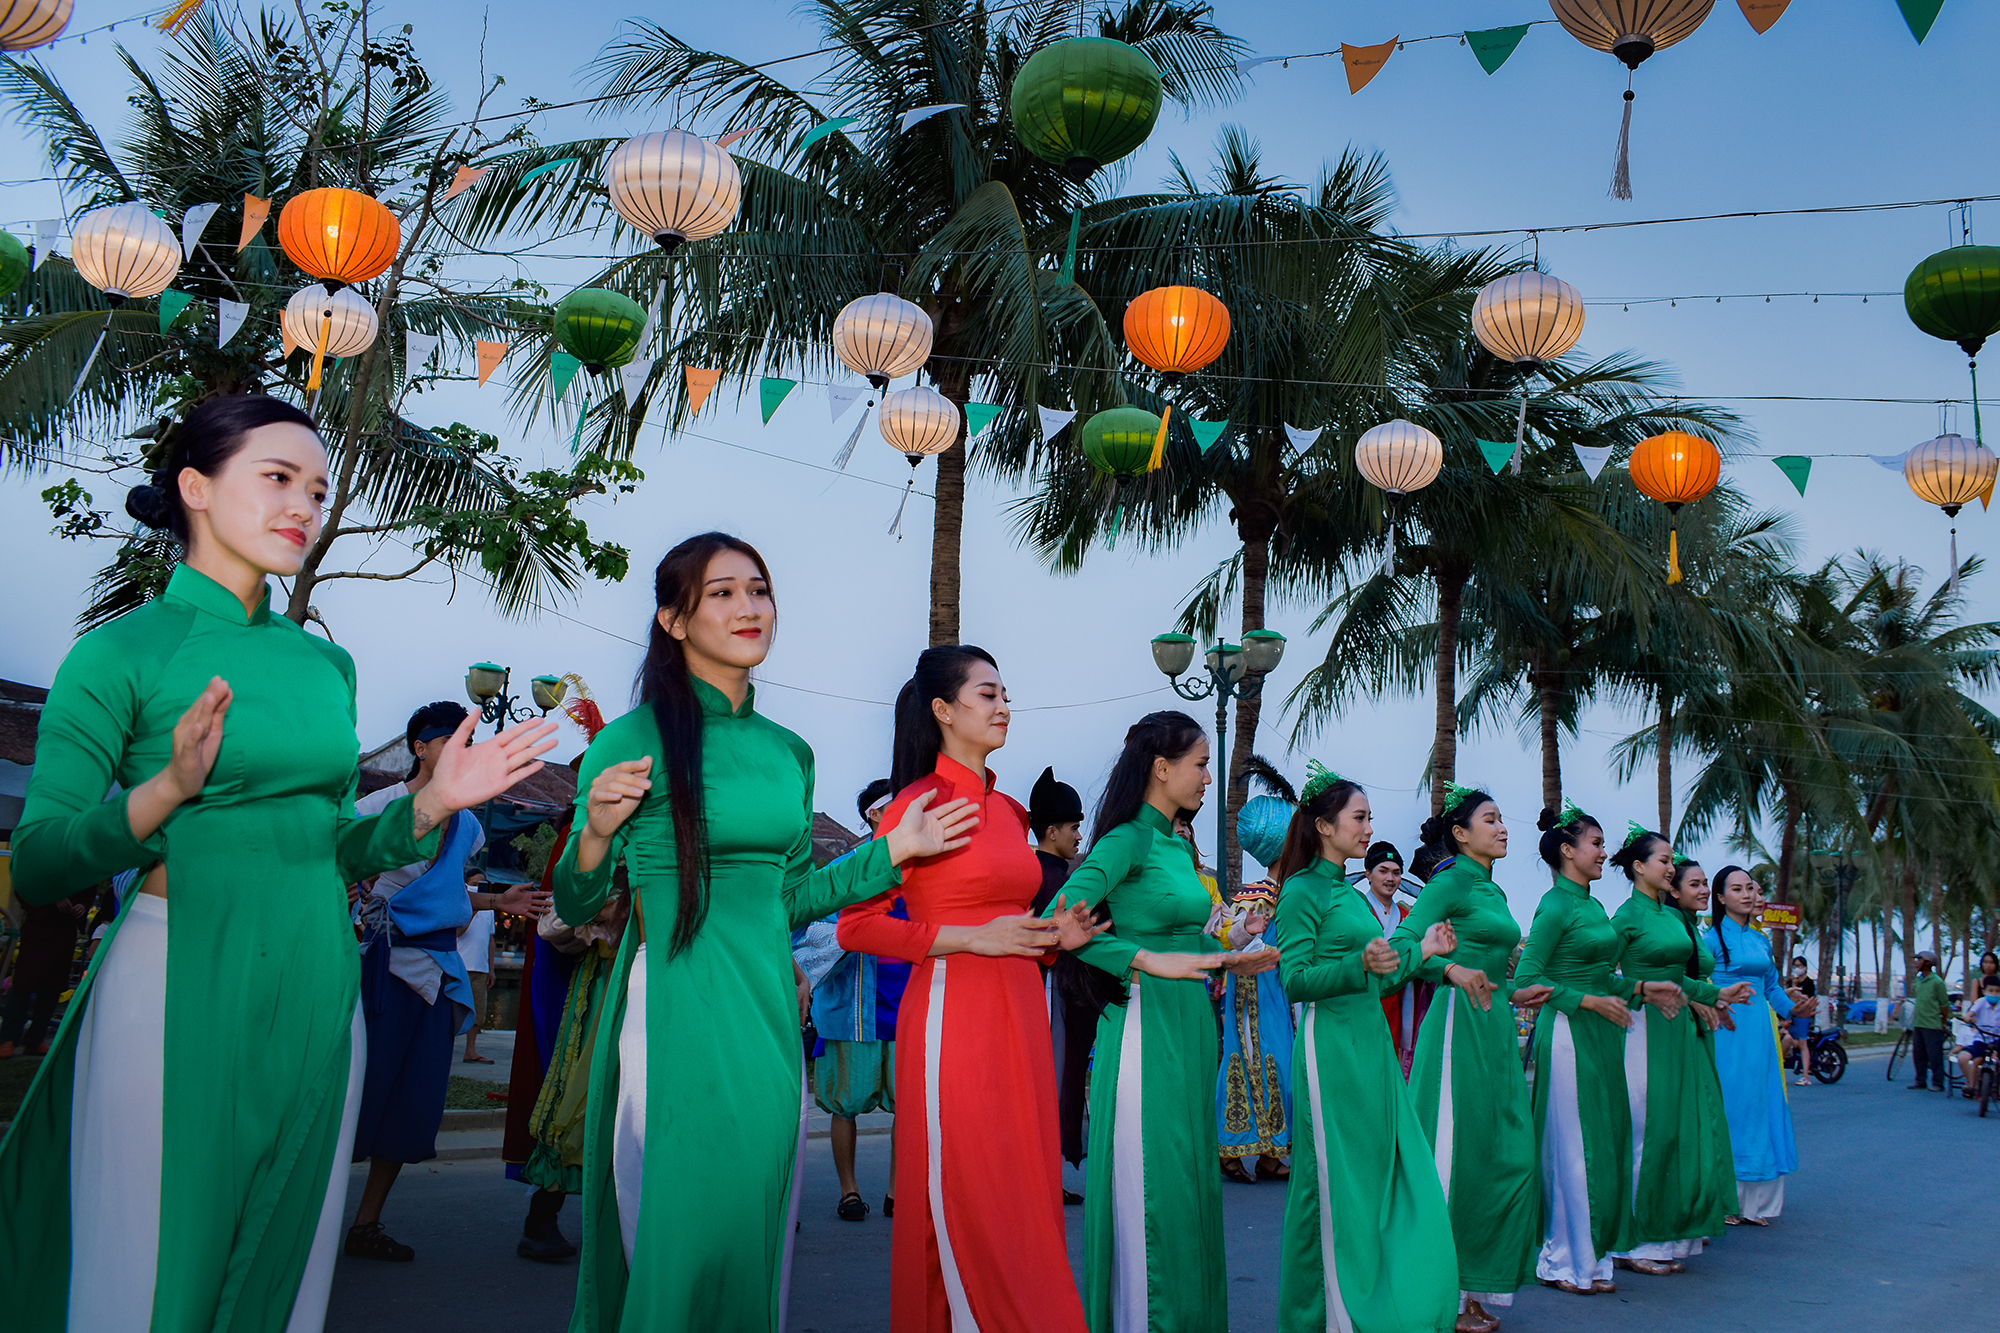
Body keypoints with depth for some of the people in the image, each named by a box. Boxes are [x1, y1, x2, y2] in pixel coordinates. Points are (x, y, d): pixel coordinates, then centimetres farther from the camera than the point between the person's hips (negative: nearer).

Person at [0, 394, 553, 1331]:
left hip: (317, 995, 5)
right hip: (179, 987, -5)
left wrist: (432, 804, 1)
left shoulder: (326, 665, 11)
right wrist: (167, 792, -24)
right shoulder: (123, 651, -5)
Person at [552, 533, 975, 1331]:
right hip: (672, 1004, -5)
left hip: (765, 1001, 5)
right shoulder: (633, 739, -6)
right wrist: (596, 834, -22)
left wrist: (892, 851, 14)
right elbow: (574, 907, -3)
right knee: (681, 1230, 0)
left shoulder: (790, 753, 10)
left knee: (751, 1227, 12)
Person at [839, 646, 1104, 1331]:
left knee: (1022, 1208, 9)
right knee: (967, 1211, -3)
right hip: (953, 1012, -7)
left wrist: (1053, 935, 6)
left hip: (1018, 1014, 7)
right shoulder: (921, 801, -7)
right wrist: (974, 937, -15)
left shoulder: (1006, 809, 15)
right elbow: (856, 925, -12)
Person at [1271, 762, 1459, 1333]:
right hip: (1333, 1047, -8)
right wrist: (1362, 964, -25)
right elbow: (1294, 980, -15)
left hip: (1373, 1044, 8)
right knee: (1341, 1185, -1)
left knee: (1393, 1178, 7)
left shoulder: (1350, 893, 18)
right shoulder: (1303, 890, -7)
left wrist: (1422, 952, 18)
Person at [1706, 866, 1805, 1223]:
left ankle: (1754, 1202, 13)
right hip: (1727, 1030, -7)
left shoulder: (1761, 940, 15)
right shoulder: (1713, 938, -6)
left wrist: (1792, 1009, 4)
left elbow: (1771, 986, 19)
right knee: (1729, 1109, -4)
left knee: (1761, 1107, 6)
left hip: (1760, 1031, 7)